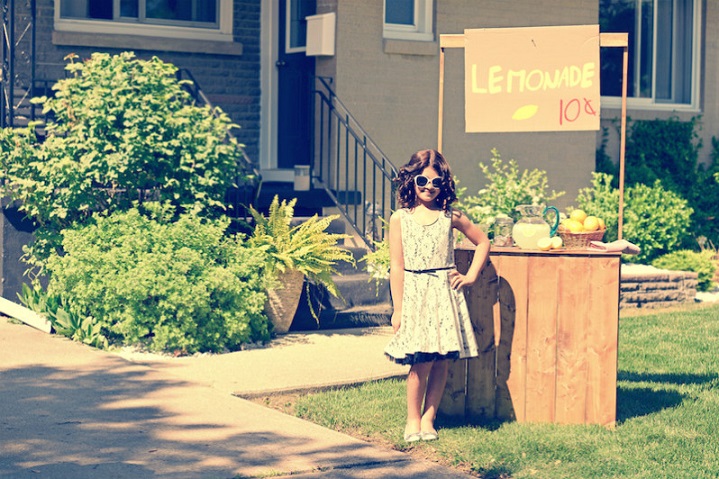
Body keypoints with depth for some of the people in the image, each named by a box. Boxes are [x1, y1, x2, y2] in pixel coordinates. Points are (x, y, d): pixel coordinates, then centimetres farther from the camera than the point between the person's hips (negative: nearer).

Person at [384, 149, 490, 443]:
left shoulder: (450, 217, 6)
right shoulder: (400, 219, 1)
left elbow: (483, 242, 18)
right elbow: (396, 266, 0)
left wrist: (471, 276, 8)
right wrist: (398, 308, -3)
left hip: (445, 294, 2)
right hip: (414, 294, -2)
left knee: (442, 361, 2)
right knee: (421, 361, -7)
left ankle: (428, 418, 13)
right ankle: (413, 419, 9)